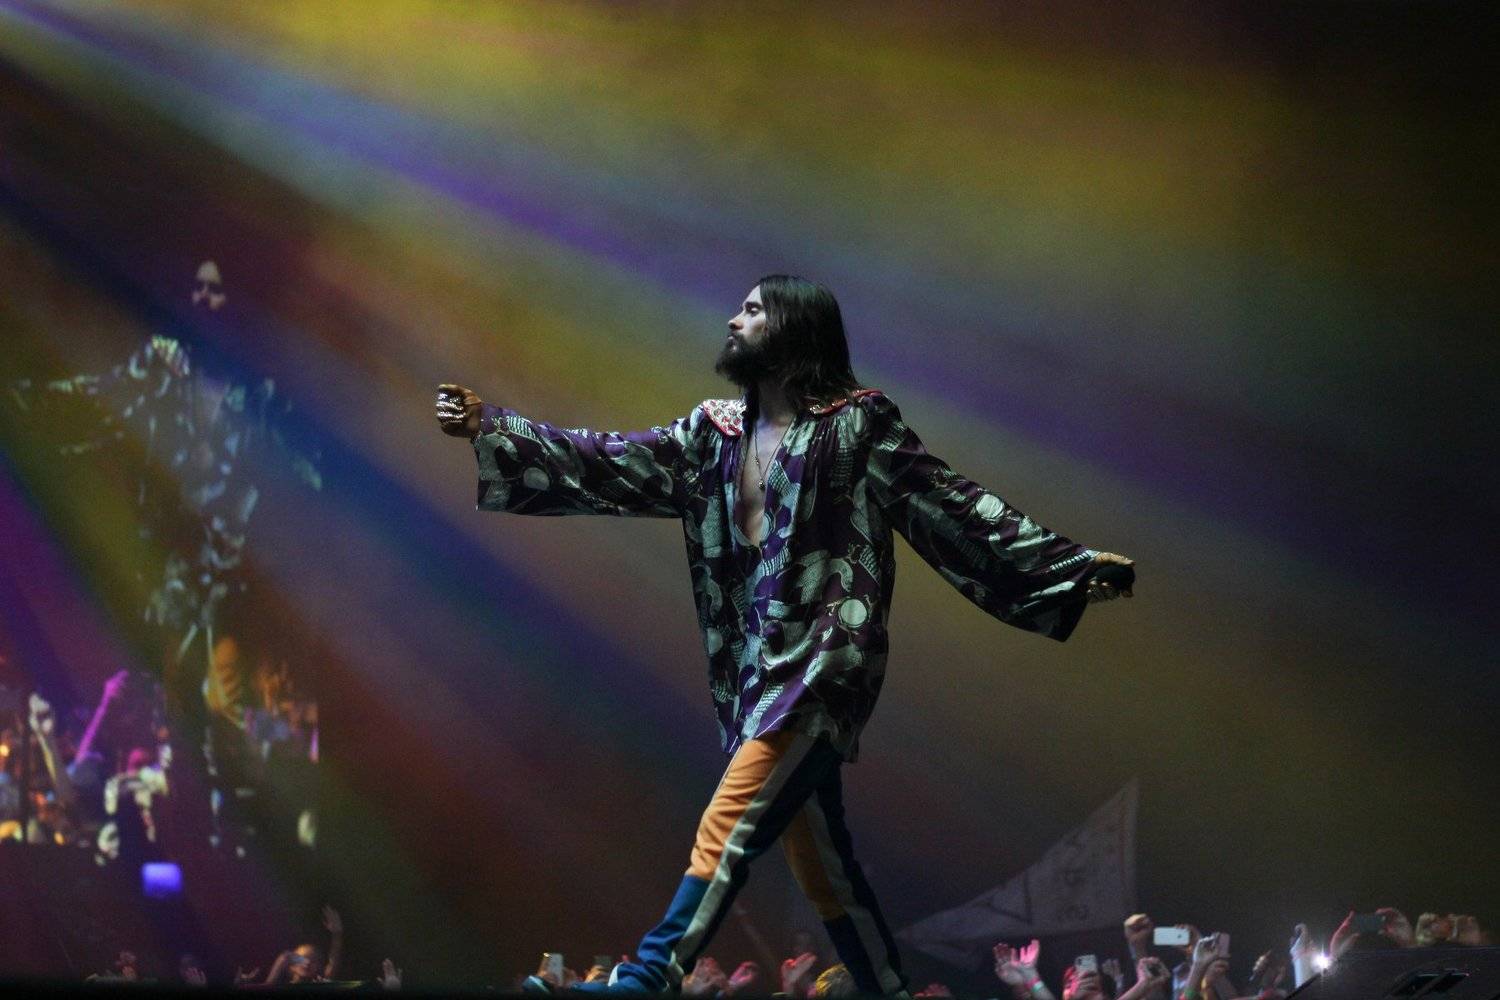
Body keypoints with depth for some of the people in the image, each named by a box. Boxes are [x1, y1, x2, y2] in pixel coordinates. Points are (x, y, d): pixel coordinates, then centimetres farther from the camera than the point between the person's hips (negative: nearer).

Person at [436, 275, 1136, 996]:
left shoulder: (859, 424, -1)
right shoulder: (716, 434, 16)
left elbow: (955, 510, 0)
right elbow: (605, 464, 14)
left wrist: (1075, 565, -5)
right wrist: (488, 426, 7)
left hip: (825, 664, -7)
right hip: (756, 670, 7)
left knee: (725, 830, -19)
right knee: (820, 862, 9)